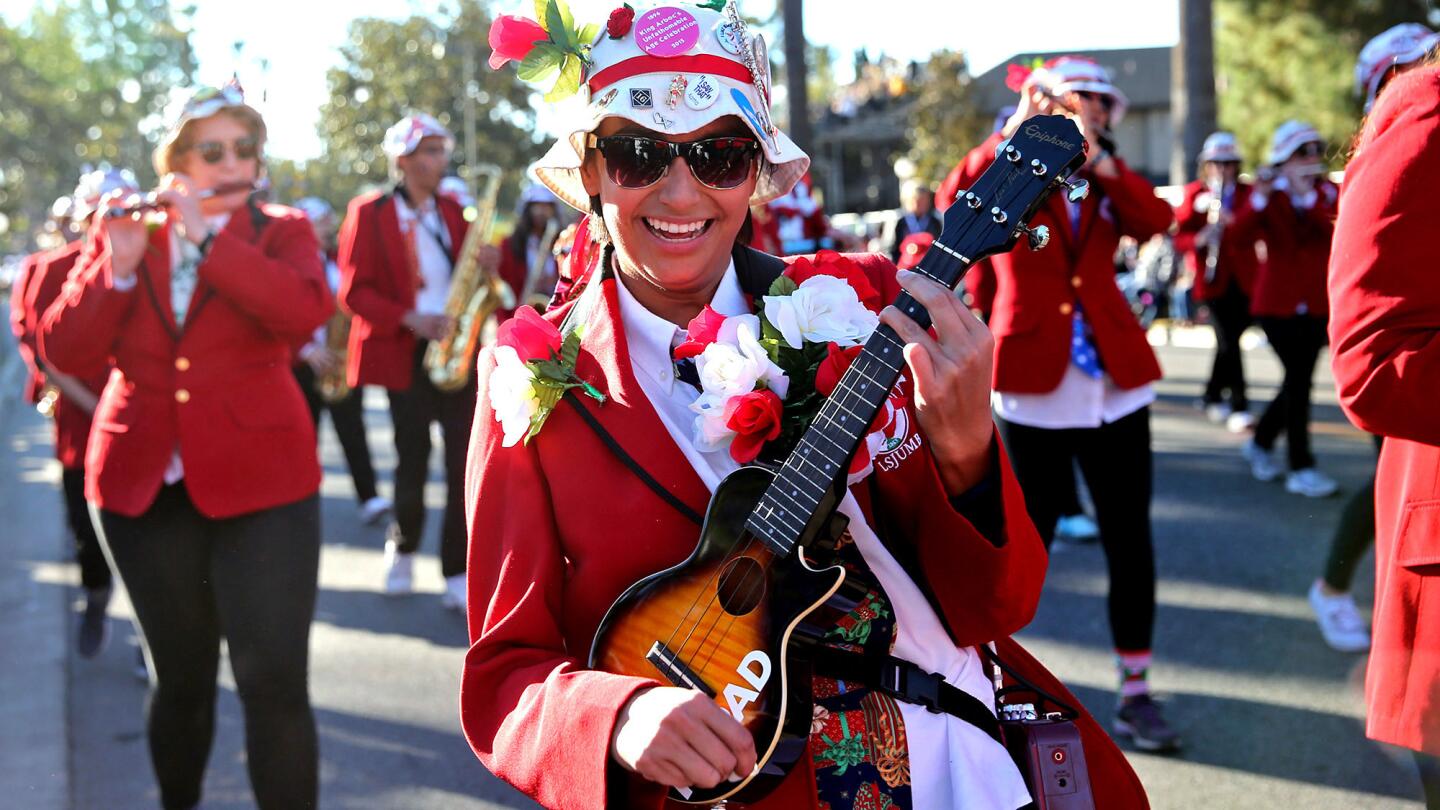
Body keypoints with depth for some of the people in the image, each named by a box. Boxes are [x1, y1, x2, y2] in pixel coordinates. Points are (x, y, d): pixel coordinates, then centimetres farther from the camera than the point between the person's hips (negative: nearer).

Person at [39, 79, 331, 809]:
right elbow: (65, 354, -2)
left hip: (260, 482, -2)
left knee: (274, 681, -8)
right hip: (142, 488, 2)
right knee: (180, 677, 13)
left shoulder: (282, 233, 2)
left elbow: (305, 310, -20)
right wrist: (116, 267, -16)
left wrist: (205, 235, -20)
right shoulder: (121, 235, 8)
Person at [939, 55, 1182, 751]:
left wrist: (1100, 160, -18)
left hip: (1115, 382, 4)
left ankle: (1135, 692, 14)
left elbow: (1155, 220, -10)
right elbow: (956, 201, -21)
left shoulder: (1109, 181, 11)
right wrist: (1017, 133, -23)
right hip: (1033, 382, -3)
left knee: (1130, 538, 4)